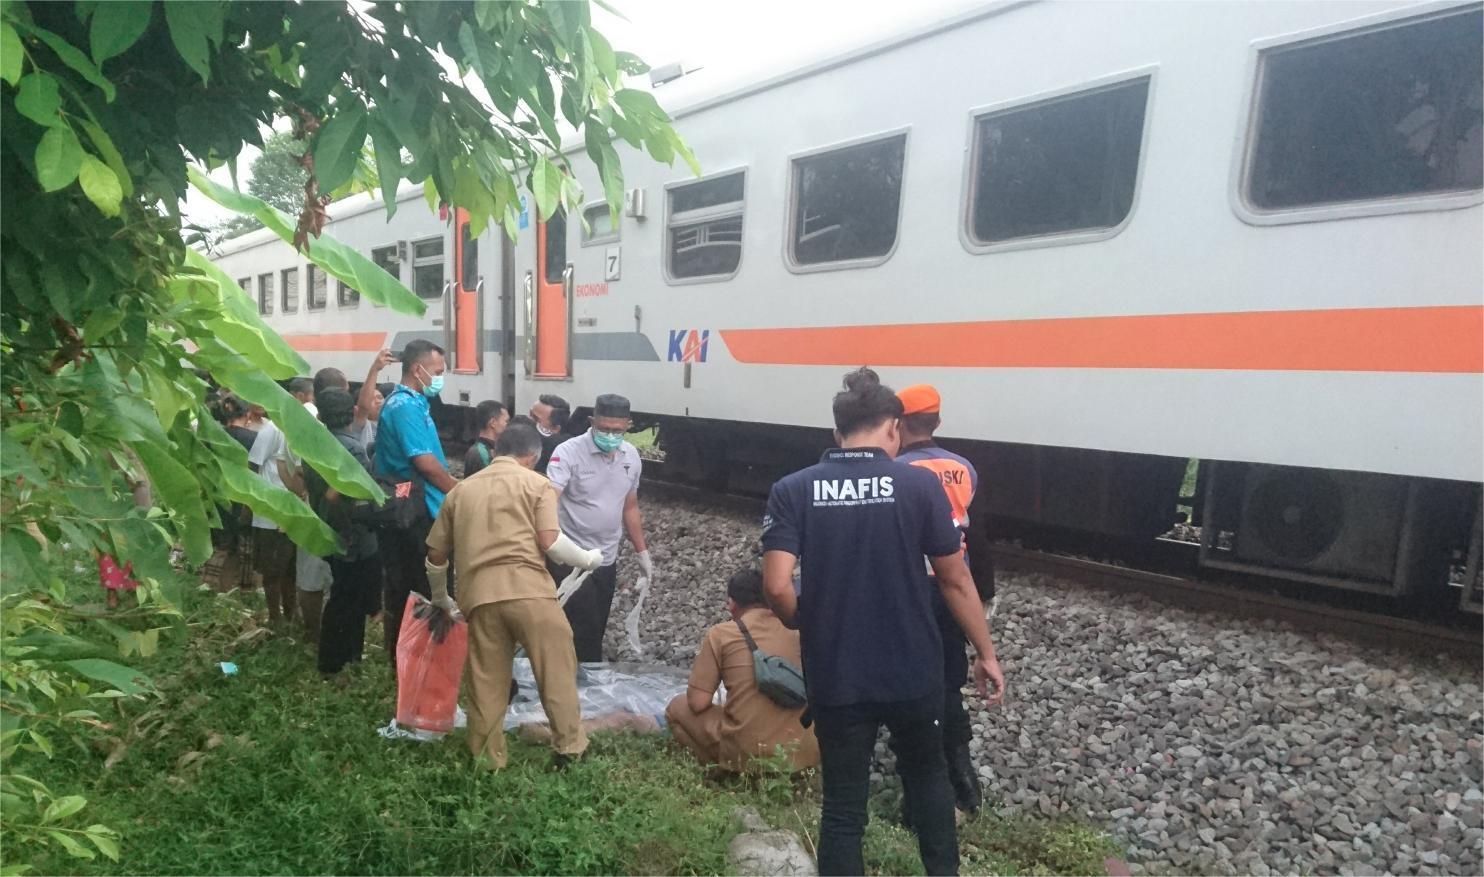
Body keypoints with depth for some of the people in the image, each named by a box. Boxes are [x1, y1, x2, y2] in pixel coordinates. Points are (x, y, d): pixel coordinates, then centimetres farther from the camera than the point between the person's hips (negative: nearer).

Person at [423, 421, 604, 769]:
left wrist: (441, 599, 37)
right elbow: (550, 543, -5)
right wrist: (588, 558, 12)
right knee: (556, 671, 8)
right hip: (528, 591, -4)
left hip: (479, 595, 4)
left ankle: (488, 761, 23)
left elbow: (436, 555, 22)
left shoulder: (461, 489, 21)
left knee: (486, 682, 13)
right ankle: (570, 748, 14)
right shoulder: (536, 483, 8)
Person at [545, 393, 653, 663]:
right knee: (584, 634, -5)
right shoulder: (568, 452, -16)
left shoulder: (631, 456, 4)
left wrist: (642, 551, 19)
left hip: (607, 560, 6)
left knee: (595, 631, 14)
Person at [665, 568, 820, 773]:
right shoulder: (796, 629, 7)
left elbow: (698, 703, -5)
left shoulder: (721, 633, -3)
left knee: (677, 707, 18)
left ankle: (726, 769, 6)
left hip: (749, 755, -3)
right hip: (805, 753, 4)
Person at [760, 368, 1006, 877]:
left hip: (835, 677, 0)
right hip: (913, 672, 1)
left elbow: (776, 587, -16)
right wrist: (985, 653, 9)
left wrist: (804, 625, 5)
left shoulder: (792, 491, -8)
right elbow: (955, 580, -4)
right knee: (927, 773, 27)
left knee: (842, 802, 14)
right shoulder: (919, 485, -9)